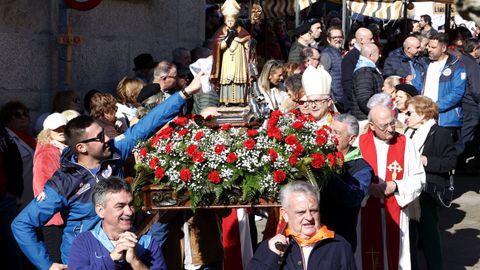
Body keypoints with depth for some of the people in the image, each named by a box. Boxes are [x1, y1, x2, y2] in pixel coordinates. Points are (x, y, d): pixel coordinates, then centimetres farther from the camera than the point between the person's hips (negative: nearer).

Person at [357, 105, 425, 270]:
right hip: (367, 211, 0)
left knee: (394, 253, 3)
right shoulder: (359, 143, 0)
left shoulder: (405, 144, -1)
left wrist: (395, 186, -13)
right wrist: (368, 187, -15)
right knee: (369, 255, 4)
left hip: (395, 211, 0)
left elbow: (418, 178, -1)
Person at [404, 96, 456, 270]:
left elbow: (451, 162, -14)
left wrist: (426, 161, -21)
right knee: (409, 232, 12)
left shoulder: (441, 134, -9)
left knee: (428, 234, 1)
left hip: (427, 192, -7)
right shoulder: (409, 133, 14)